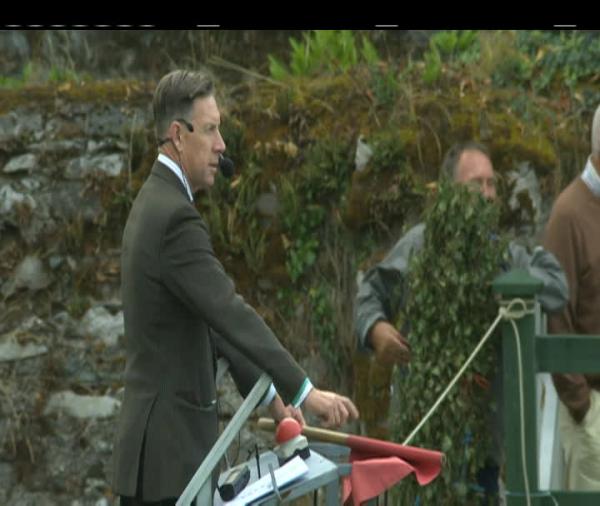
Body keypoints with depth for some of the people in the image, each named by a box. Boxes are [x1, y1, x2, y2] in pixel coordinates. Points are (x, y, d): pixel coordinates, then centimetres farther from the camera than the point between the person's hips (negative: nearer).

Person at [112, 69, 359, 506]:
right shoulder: (175, 216, -17)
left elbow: (213, 318, 19)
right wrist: (305, 391, -24)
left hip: (160, 443, 10)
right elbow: (232, 314, -23)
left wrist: (267, 392, 16)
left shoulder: (157, 204, 15)